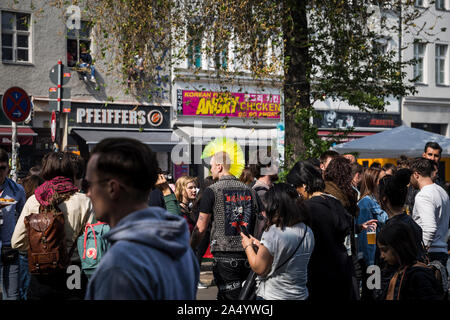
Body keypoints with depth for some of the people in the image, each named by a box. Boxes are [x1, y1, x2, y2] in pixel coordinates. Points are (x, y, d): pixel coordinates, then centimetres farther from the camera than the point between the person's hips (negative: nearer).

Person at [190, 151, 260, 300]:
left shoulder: (212, 191, -5)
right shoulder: (249, 190, 9)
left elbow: (201, 227, -4)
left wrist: (190, 249, 8)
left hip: (224, 255, -5)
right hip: (248, 254, 5)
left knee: (229, 295, -1)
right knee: (247, 295, 13)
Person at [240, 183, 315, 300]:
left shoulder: (273, 232, -21)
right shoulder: (308, 232, -1)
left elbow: (259, 269, -13)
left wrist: (248, 246, 3)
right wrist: (261, 246, 16)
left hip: (271, 296, -6)